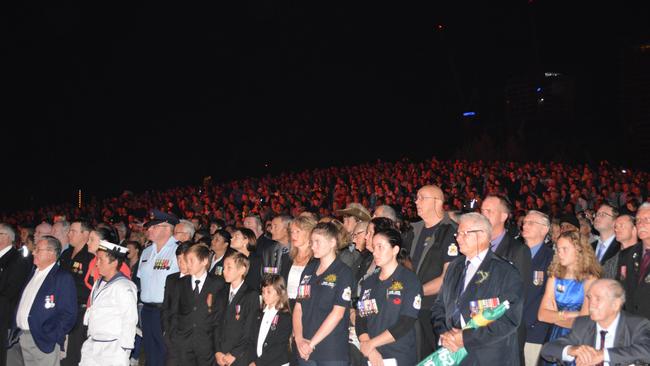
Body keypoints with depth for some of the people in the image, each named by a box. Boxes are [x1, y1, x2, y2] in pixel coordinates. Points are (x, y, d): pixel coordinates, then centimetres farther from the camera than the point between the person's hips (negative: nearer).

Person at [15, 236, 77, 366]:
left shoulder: (63, 278, -13)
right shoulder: (34, 273, 12)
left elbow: (68, 314, -17)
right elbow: (23, 303, 18)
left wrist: (48, 338, -19)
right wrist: (17, 330, 9)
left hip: (42, 341, -7)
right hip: (23, 337, 7)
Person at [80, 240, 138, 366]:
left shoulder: (124, 287, -14)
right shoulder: (98, 283, 12)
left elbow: (130, 321, -14)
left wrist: (124, 350, -13)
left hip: (113, 350, -8)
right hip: (91, 346, 8)